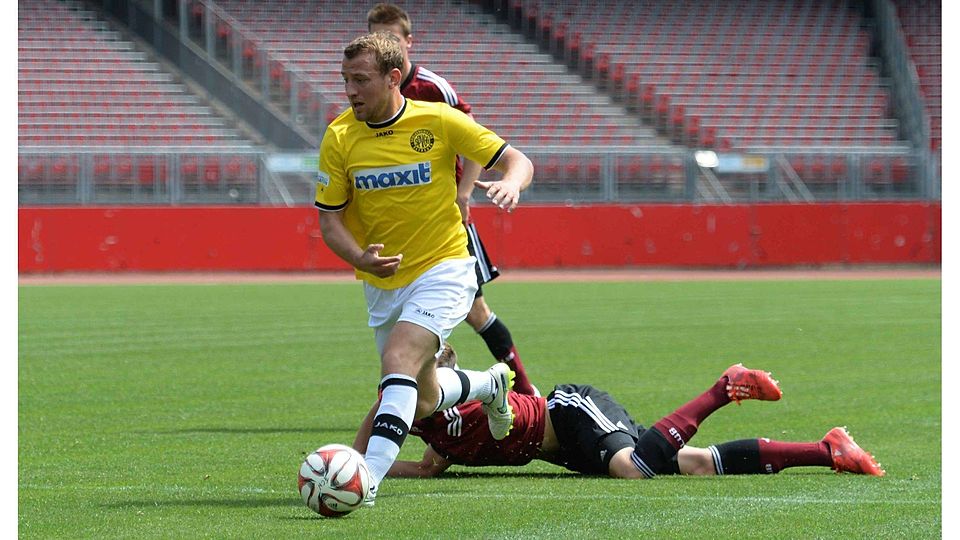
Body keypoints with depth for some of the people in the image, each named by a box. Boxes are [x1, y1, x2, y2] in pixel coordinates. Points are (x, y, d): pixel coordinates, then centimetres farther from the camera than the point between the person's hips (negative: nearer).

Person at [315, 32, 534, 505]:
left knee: (398, 361, -29)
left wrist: (510, 183, -30)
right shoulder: (339, 138, -7)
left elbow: (516, 160, -5)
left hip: (442, 270, -4)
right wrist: (359, 257, -23)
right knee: (423, 401, 16)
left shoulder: (439, 121, -12)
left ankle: (369, 477, -34)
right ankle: (489, 384, 49)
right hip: (382, 283, 5)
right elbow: (329, 219, -2)